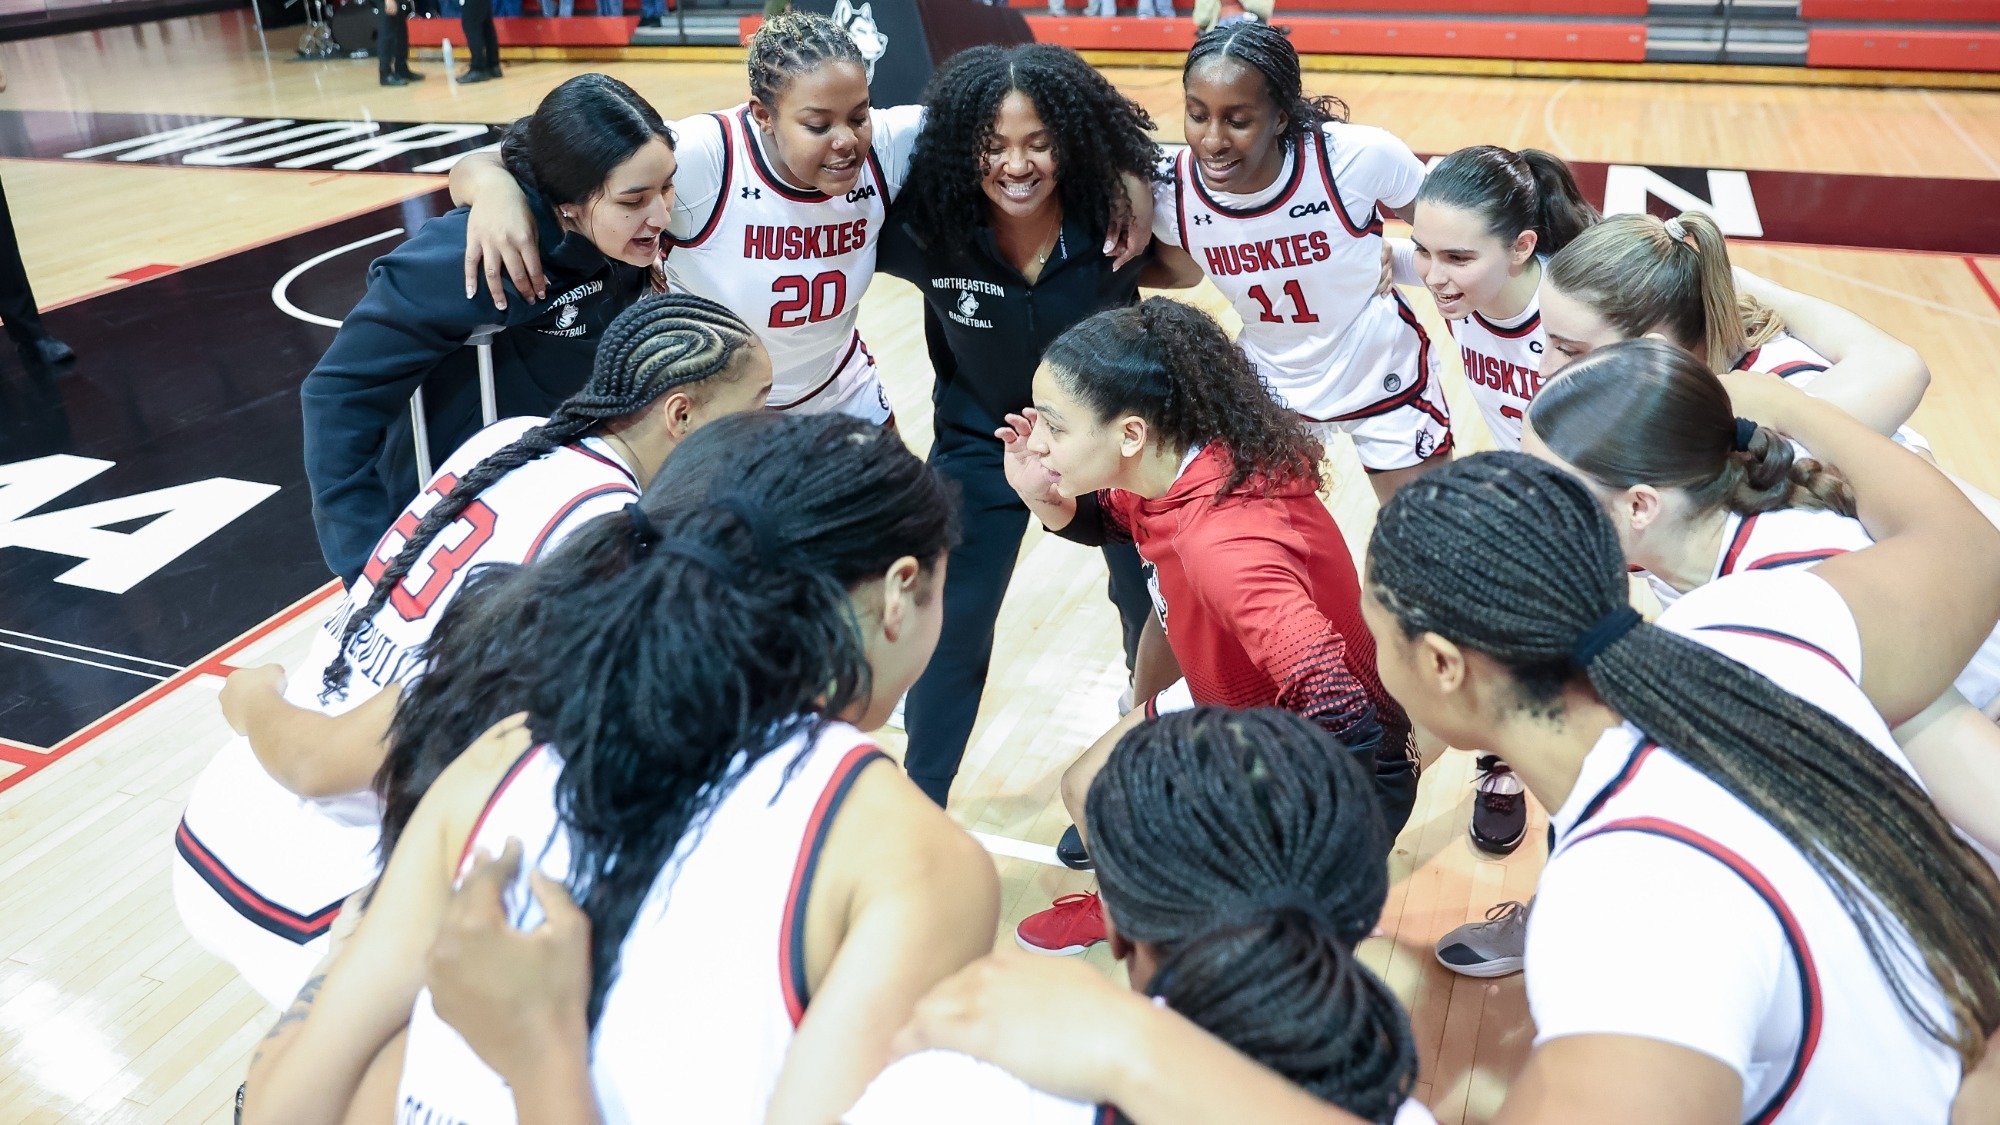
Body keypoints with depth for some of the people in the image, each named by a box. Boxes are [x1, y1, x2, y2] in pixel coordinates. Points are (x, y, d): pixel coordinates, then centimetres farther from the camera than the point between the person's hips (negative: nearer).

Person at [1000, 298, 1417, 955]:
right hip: (1237, 702, 9)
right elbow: (1104, 518, 9)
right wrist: (1041, 496, -13)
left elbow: (1340, 714, -46)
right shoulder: (1174, 465, -15)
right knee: (1087, 790, 18)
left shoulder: (1222, 541, -41)